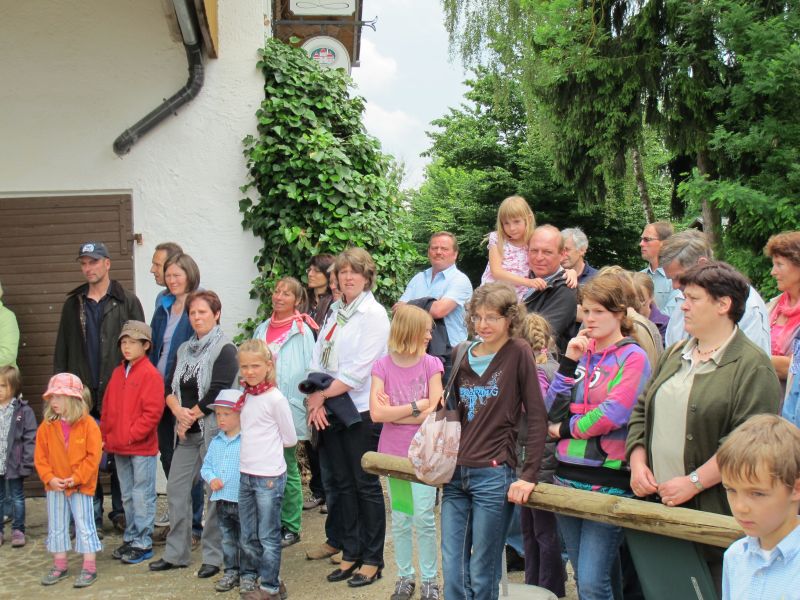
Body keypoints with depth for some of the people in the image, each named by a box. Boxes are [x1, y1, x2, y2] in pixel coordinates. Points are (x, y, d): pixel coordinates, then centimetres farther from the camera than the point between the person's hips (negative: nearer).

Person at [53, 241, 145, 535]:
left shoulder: (127, 302, 2)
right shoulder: (73, 304, 12)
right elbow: (62, 349, 12)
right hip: (83, 395, 3)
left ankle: (120, 511, 18)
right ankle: (92, 517, 14)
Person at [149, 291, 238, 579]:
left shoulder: (224, 349, -6)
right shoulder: (184, 350, 15)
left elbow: (217, 393, -15)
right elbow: (169, 389, 10)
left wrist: (191, 416, -8)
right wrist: (179, 411, -9)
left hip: (214, 431, -7)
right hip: (187, 434, 7)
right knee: (176, 490, 8)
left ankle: (213, 556, 9)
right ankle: (176, 553, 20)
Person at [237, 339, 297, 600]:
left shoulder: (275, 398, -13)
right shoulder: (245, 397, 8)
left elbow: (290, 439, -6)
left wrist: (267, 442, 3)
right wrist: (256, 441, 7)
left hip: (269, 477, -7)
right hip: (246, 474, 7)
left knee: (268, 537, 3)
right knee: (247, 537, 15)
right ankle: (250, 578, 30)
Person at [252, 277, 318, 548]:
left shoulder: (302, 331, -3)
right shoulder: (261, 330, 13)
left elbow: (310, 369, -4)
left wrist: (310, 403, -9)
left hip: (288, 408, -5)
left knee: (286, 467, 1)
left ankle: (290, 527, 12)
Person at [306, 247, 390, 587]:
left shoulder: (374, 314, -8)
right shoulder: (335, 314, 14)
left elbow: (359, 368, -16)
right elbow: (318, 360, 10)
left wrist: (323, 394, -11)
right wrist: (315, 398, -5)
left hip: (360, 411, -7)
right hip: (330, 412, 7)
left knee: (366, 485, 1)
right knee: (342, 484, 12)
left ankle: (372, 559, 11)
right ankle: (350, 553, 22)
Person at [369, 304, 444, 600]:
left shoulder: (431, 364, -5)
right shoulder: (382, 366, -5)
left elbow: (435, 413, -13)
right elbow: (376, 413, -15)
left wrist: (394, 412, -13)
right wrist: (416, 406, -15)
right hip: (393, 453, 1)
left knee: (424, 517, 1)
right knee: (400, 519, 10)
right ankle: (405, 576, 24)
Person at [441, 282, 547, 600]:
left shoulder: (518, 353, -5)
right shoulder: (462, 357, 10)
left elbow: (537, 417, -9)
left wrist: (529, 475, -14)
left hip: (493, 475, -5)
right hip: (455, 475, 5)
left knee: (483, 574, 3)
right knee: (452, 570, 8)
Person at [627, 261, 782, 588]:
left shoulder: (752, 366, -10)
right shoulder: (675, 355, 15)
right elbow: (642, 411, 18)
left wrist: (693, 482, -19)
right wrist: (638, 463, 3)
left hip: (715, 514, -6)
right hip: (658, 503, 7)